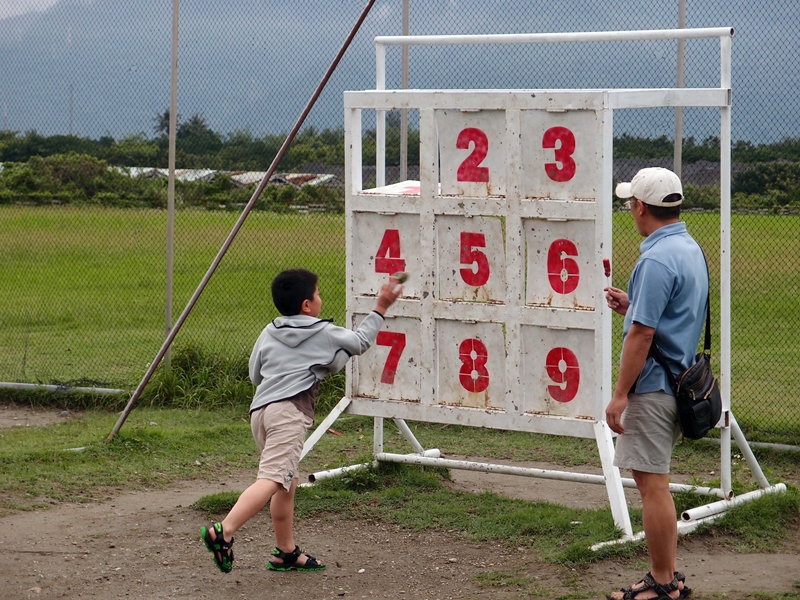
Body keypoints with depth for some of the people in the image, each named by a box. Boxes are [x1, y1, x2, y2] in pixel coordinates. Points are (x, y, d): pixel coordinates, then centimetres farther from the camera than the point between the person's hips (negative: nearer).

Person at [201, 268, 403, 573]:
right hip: (289, 411, -8)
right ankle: (224, 531, -38)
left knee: (288, 481, 20)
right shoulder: (324, 334, 9)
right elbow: (360, 341, 22)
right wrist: (380, 308, 33)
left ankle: (286, 552, 25)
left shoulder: (268, 333, 22)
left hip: (259, 408, 8)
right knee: (273, 478, -20)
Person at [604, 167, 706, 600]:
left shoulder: (657, 260, -19)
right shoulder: (691, 249, 12)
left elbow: (642, 333, -21)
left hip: (652, 386, -10)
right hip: (679, 382, 10)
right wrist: (631, 305, 16)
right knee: (656, 484, 17)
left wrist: (620, 395, -18)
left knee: (652, 485, -4)